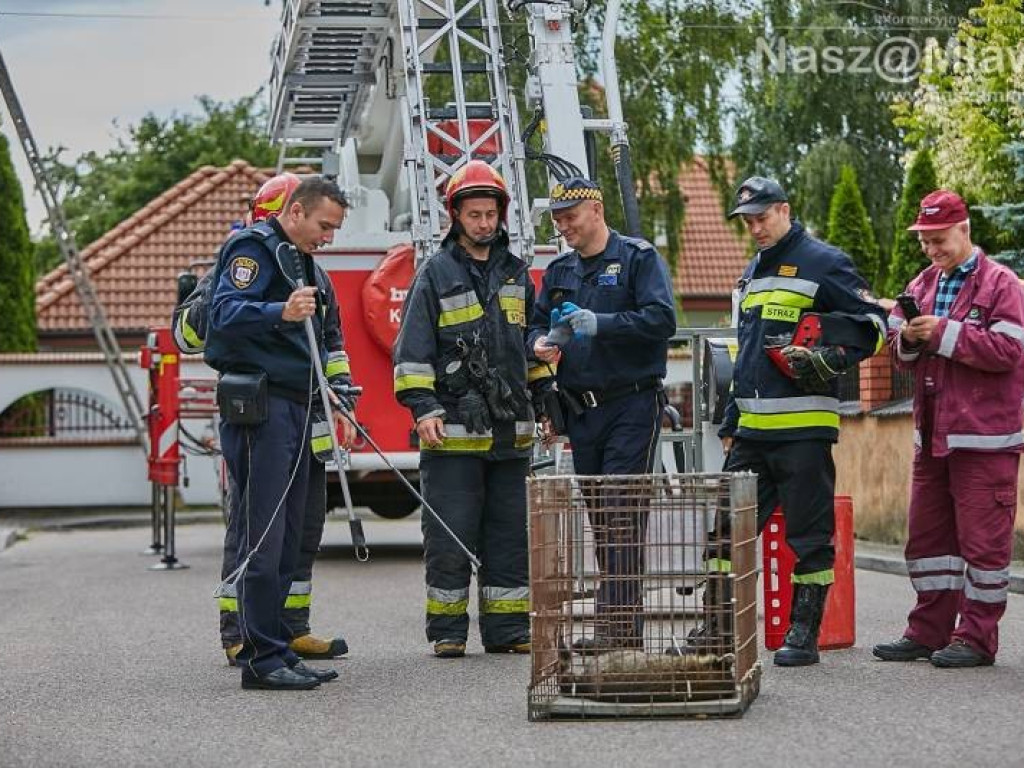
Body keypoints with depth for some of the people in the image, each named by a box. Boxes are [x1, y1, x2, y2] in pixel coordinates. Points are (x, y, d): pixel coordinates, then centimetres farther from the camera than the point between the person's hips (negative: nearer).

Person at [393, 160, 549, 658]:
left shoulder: (516, 274, 15)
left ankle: (507, 629, 14)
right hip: (454, 430, -4)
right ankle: (447, 631, 7)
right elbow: (413, 350, -4)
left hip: (511, 432, 5)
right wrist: (423, 409, -14)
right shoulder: (435, 275, 1)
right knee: (450, 536, -1)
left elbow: (535, 345, 21)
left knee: (510, 535, 7)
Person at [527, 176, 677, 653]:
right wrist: (541, 343, -5)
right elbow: (537, 322, 18)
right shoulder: (559, 271, 16)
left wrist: (601, 324, -22)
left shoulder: (639, 258, -3)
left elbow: (661, 318, -14)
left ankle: (618, 626, -12)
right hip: (581, 411, 7)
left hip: (631, 404, -6)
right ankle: (622, 619, 15)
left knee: (621, 517, -11)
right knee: (598, 518, 8)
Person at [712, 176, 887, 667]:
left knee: (809, 535, 0)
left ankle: (804, 635, 7)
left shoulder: (823, 263, -4)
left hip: (803, 427, -7)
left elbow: (872, 324, -5)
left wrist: (829, 358, -20)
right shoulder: (751, 274, 20)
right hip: (752, 429, 7)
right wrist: (731, 423, 24)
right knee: (728, 527, 6)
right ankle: (717, 627, 13)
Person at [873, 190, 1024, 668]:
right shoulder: (923, 285, 16)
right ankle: (928, 632, 19)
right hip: (932, 436, 7)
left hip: (983, 437, -7)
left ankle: (977, 638, 4)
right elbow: (900, 353, 18)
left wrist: (943, 333, -17)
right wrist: (908, 338, -5)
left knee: (983, 539, -3)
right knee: (927, 535, 11)